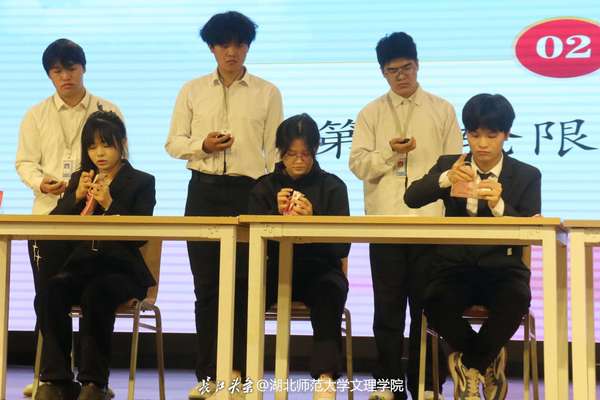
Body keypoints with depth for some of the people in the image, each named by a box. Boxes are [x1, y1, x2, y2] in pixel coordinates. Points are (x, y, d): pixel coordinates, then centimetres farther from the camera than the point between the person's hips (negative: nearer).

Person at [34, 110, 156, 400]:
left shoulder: (141, 182, 6)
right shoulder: (80, 179, 19)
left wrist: (109, 204, -17)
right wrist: (76, 197, -7)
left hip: (121, 267, -4)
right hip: (82, 264, 4)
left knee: (96, 294, -36)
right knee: (49, 294, -28)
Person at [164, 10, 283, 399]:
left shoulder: (267, 93, 5)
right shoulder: (192, 91, 9)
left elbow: (273, 151, 4)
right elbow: (173, 143, 8)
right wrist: (202, 145, -11)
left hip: (249, 191, -1)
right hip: (204, 191, 2)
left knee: (244, 284, 0)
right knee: (206, 283, 4)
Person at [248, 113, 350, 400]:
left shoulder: (332, 186, 5)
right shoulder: (265, 187, 11)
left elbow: (342, 248, -5)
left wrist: (312, 219, -20)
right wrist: (277, 213, -15)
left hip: (320, 269, -1)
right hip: (277, 269, 1)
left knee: (330, 293, -36)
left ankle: (326, 377, -39)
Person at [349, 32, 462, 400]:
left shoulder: (442, 110, 9)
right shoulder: (371, 114, 10)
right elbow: (358, 164, 2)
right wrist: (389, 152, -16)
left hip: (431, 221, 0)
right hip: (384, 220, 0)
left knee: (425, 305, 3)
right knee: (388, 306, 3)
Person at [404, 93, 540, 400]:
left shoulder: (527, 176, 4)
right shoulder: (449, 165, 8)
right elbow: (411, 198, -8)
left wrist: (499, 205, -26)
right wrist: (446, 179, -27)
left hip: (502, 268, 0)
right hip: (456, 266, 1)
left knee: (516, 301, -35)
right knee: (435, 303, -32)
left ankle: (468, 364, -5)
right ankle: (488, 362, -1)